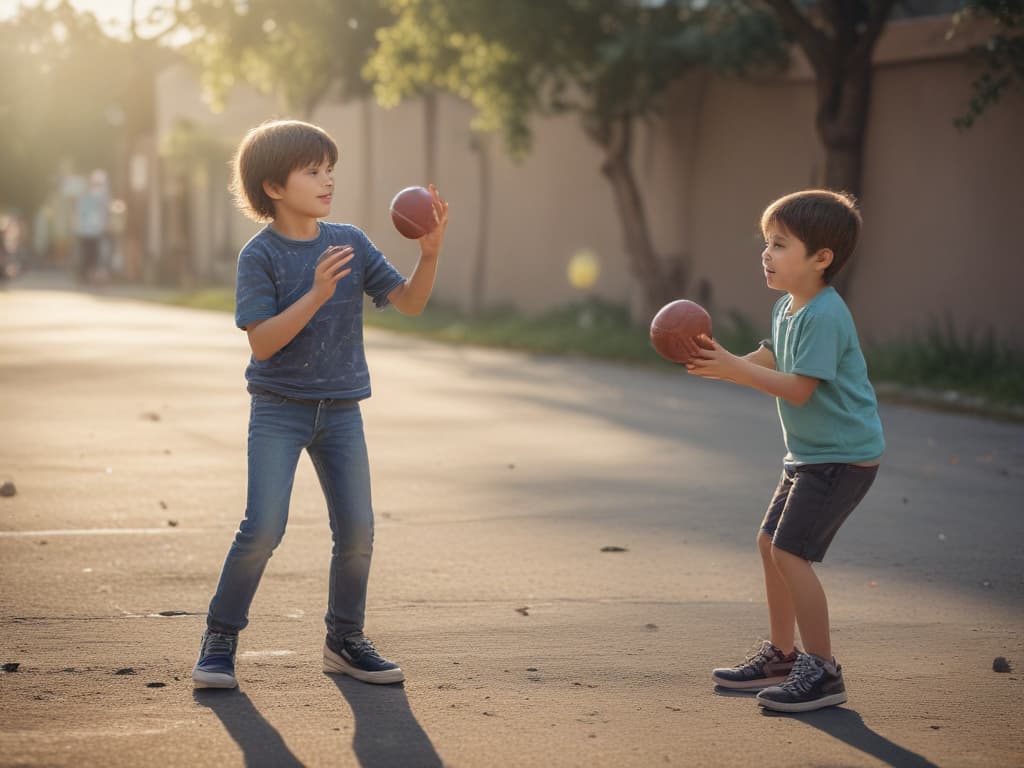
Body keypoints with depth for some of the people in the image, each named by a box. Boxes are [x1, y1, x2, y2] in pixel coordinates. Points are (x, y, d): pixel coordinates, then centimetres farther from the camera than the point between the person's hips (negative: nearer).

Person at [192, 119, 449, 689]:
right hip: (279, 410, -4)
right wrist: (317, 294, -27)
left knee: (357, 531, 3)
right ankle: (220, 639, 2)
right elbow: (262, 342, -18)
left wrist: (430, 253, -17)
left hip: (341, 409, 4)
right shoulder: (260, 255, -10)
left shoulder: (350, 242, 3)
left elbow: (409, 302, 0)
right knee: (264, 528, -14)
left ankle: (345, 641, 21)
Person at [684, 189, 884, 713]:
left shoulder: (824, 316, -22)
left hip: (842, 456, -10)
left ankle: (822, 671, -8)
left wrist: (733, 370, -24)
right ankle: (781, 654, 28)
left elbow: (798, 388, -25)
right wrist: (721, 362, -1)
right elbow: (767, 361, 16)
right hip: (810, 454, 10)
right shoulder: (787, 308, 9)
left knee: (791, 551, -15)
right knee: (770, 543, 15)